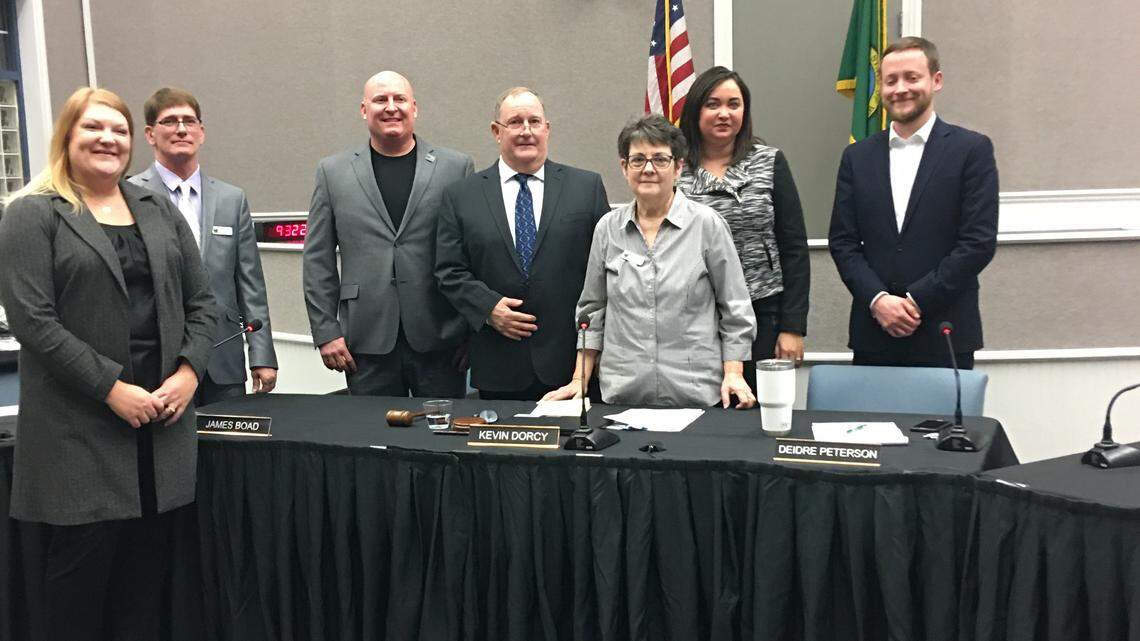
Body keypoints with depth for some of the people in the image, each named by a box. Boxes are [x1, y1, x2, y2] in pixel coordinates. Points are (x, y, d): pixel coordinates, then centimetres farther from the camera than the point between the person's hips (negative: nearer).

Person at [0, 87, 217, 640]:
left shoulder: (159, 211, 14)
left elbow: (201, 302, 12)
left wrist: (189, 371, -4)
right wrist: (112, 389, -15)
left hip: (163, 414, 4)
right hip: (82, 430, -4)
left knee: (146, 570, 10)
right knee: (81, 564, 2)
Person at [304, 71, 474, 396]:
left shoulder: (457, 167, 5)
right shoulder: (333, 172, 8)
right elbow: (318, 260, 7)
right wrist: (326, 331, 1)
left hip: (440, 341, 0)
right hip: (367, 344, 1)